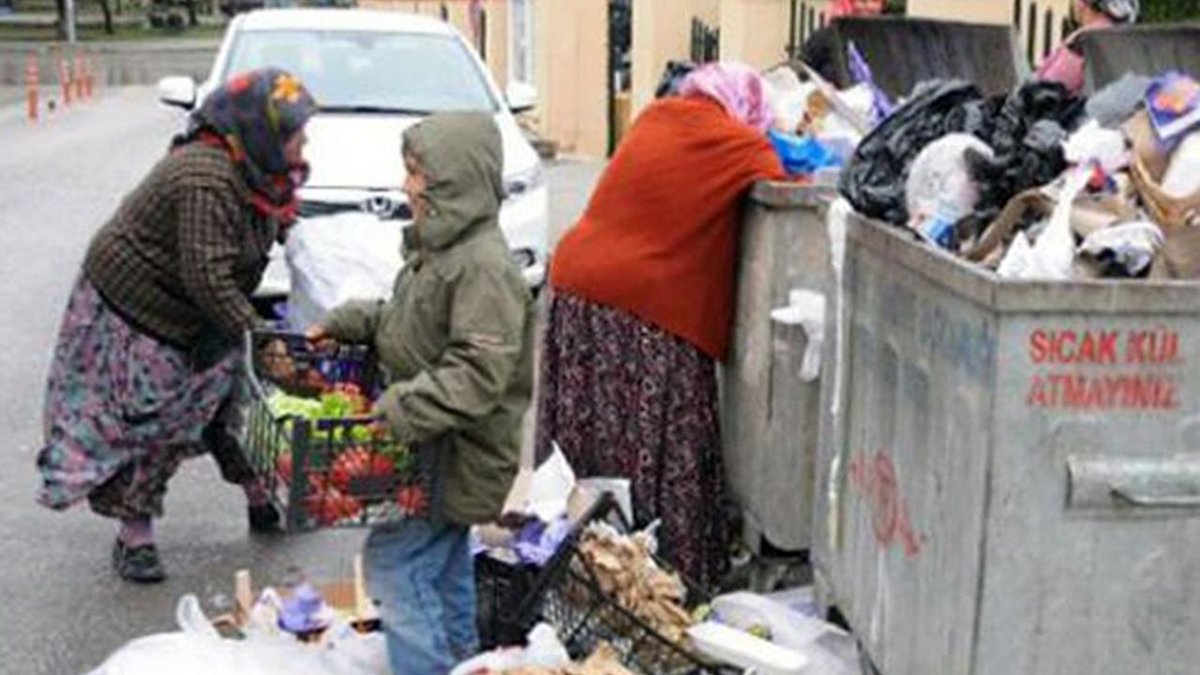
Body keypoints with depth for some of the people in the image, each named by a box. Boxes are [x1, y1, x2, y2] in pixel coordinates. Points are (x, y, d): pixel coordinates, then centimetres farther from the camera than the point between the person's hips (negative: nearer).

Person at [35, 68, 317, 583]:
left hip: (193, 317, 9)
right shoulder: (207, 181, -33)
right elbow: (207, 279, -36)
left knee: (233, 397, 11)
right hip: (134, 313, -9)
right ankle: (134, 538, 12)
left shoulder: (251, 171, -3)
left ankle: (262, 501, 25)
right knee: (145, 424, -1)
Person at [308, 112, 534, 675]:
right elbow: (402, 321, 25)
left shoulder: (483, 265, -23)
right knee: (445, 566, 22)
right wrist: (342, 324, 14)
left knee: (394, 562, -10)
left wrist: (400, 411, -30)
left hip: (456, 454, -10)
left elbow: (478, 373, -28)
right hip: (435, 446, 10)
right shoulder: (438, 248, 10)